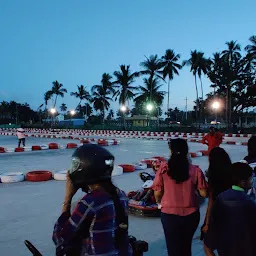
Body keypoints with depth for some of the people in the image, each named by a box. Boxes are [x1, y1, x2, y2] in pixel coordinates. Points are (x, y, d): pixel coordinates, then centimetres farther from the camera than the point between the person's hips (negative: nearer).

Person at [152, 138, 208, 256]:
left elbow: (158, 192, -10)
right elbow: (204, 193, -7)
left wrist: (159, 202, 12)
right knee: (186, 246, 28)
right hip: (191, 214, 2)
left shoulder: (164, 167, -13)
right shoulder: (195, 170, -11)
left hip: (169, 214, -2)